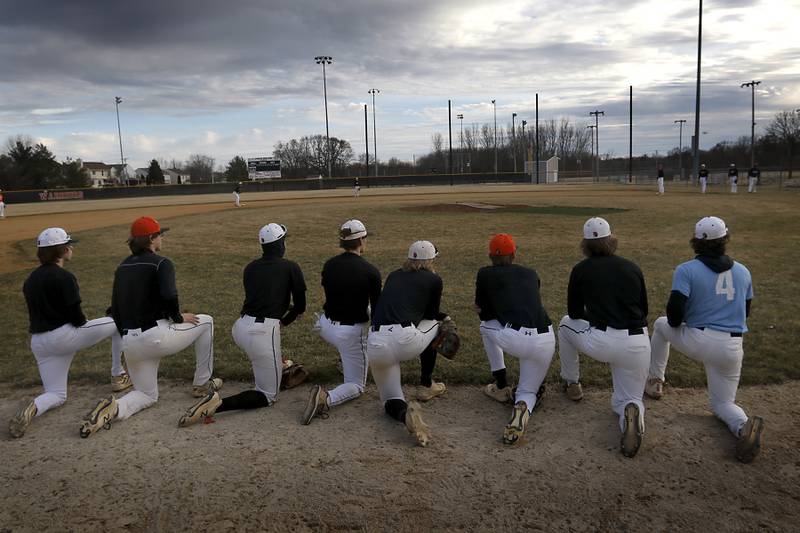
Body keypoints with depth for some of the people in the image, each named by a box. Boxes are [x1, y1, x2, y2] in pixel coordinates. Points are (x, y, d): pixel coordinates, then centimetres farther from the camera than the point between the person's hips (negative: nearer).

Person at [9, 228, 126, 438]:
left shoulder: (30, 280, 12)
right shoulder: (64, 277, -13)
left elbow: (37, 314, 15)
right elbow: (77, 318, -16)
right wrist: (85, 322, 8)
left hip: (39, 345, 7)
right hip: (65, 336, -7)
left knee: (57, 395, 17)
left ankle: (34, 407, -16)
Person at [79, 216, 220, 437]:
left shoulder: (122, 267, 14)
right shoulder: (161, 263, -7)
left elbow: (114, 309, 16)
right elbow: (168, 296, -24)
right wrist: (178, 317, -6)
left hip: (129, 343, 7)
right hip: (157, 336, -7)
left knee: (147, 395, 23)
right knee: (205, 321, 19)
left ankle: (114, 409, -10)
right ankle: (202, 384, 21)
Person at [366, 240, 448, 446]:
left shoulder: (393, 275, 23)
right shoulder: (433, 279, 10)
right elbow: (431, 314, 19)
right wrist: (445, 317, 42)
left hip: (375, 346, 4)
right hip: (404, 340, -3)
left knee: (392, 400, 19)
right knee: (434, 324, 30)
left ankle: (404, 413, -18)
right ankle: (426, 386, 33)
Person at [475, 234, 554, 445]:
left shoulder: (486, 273, 13)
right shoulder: (531, 273, 23)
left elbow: (479, 309, 25)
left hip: (513, 339, -3)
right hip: (546, 341, 4)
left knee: (486, 324, 31)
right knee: (527, 391, 25)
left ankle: (502, 387, 28)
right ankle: (524, 406, -13)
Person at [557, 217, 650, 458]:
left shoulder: (581, 269, 4)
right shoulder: (632, 267, 12)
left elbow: (574, 312, 15)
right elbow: (644, 310, 18)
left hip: (599, 342, -2)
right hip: (638, 345, 3)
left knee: (566, 324, 29)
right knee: (628, 399, 22)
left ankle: (572, 385, 33)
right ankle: (632, 411, -16)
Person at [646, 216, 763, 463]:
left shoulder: (686, 270, -7)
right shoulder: (743, 272, 8)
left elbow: (675, 309, -15)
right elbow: (745, 311, 17)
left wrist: (675, 324, 7)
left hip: (696, 341, -3)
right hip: (731, 350, 3)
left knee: (661, 324, 28)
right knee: (722, 403, 19)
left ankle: (655, 382, 29)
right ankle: (744, 427, -17)